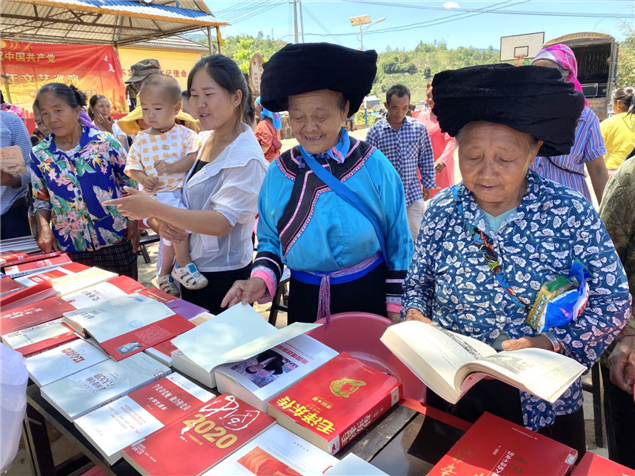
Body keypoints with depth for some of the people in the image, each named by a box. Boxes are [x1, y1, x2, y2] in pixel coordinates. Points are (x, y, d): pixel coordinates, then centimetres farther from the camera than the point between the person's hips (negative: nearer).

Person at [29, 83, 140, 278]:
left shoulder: (105, 142, -6)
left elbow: (129, 184, 0)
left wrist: (133, 223, -5)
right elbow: (41, 199, 10)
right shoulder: (39, 154, 1)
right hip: (69, 246, 2)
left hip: (116, 240, -2)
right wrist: (43, 227, -7)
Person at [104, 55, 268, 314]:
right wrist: (159, 223, -12)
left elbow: (222, 222, -26)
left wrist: (154, 209, -28)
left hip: (224, 276, -7)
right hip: (191, 268, 7)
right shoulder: (201, 140, 3)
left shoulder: (246, 157, -19)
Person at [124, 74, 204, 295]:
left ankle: (165, 274, 31)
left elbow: (196, 157, -13)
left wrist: (172, 167, -25)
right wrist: (142, 177, -12)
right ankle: (184, 265, -12)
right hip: (158, 195, -1)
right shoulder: (141, 140, 5)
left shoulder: (185, 134, -1)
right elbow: (132, 166, 9)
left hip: (183, 192, 1)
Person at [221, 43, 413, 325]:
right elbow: (270, 240, 5)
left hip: (368, 297, -2)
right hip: (304, 301, 2)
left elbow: (398, 243, -4)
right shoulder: (279, 172, -4)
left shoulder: (374, 166, -11)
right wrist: (261, 279, -13)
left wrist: (396, 308, -4)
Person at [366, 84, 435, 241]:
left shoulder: (419, 128, -2)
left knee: (418, 235, 8)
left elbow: (426, 158, 8)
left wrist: (427, 184, 8)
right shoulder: (375, 131, -7)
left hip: (413, 193, 2)